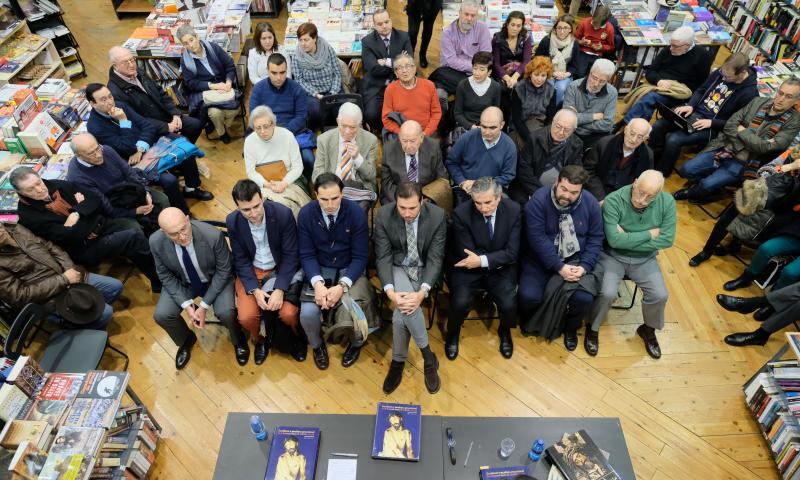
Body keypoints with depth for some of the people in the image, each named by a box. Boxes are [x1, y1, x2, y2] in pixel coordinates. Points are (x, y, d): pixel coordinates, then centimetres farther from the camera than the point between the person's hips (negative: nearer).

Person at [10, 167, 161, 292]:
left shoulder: (58, 185, 4)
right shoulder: (28, 214, -13)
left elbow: (95, 201, 3)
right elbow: (67, 237, -19)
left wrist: (77, 213, -15)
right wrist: (82, 207, -8)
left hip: (101, 224, 6)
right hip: (84, 249, -6)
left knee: (137, 235, -20)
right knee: (134, 237, -24)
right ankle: (159, 281, -11)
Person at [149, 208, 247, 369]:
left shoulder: (213, 236, -33)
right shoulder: (156, 242, -24)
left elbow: (223, 271, -19)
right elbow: (165, 275, -8)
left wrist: (204, 305, -20)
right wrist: (186, 304, -18)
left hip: (217, 279, -3)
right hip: (182, 283, 3)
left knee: (226, 313, -26)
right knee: (161, 315, -15)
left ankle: (238, 339, 10)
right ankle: (186, 340, 20)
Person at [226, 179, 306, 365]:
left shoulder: (283, 214, -21)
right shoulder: (232, 221, -13)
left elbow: (290, 255, -15)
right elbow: (241, 260, -5)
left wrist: (280, 289, -24)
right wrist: (254, 290, -19)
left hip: (281, 269, -1)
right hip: (251, 272, 2)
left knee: (289, 313, -21)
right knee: (246, 317, -19)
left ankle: (295, 337, 16)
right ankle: (259, 339, 18)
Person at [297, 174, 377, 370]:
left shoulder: (357, 213, -16)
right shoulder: (306, 214, -11)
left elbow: (360, 256, -12)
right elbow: (307, 255, -7)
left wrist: (342, 286, -27)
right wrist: (317, 283, -25)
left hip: (350, 270, -1)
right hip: (319, 270, 1)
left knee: (352, 313, -25)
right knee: (308, 314, -23)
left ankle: (356, 343, 14)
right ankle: (317, 345, 15)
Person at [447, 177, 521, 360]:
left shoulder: (513, 210, -11)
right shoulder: (461, 213, -18)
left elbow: (512, 252, -13)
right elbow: (466, 255, -15)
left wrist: (483, 260, -24)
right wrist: (497, 258, -15)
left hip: (501, 269, 2)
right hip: (468, 268, -1)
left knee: (509, 305, -20)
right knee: (460, 303, -24)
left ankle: (504, 332, 19)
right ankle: (452, 334, 12)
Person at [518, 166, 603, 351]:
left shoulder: (591, 204, -5)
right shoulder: (539, 200, -16)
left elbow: (595, 239, 0)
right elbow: (537, 238, -19)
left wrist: (584, 266, -16)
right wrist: (559, 267, -23)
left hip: (576, 261, 2)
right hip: (541, 259, -2)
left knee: (584, 298, -22)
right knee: (528, 295, -25)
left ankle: (571, 328, 15)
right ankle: (528, 320, 15)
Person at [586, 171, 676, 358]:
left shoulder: (667, 202, -12)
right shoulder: (613, 200, -22)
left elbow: (667, 240, -14)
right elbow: (614, 240, -26)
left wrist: (628, 239, -20)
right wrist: (649, 233, -18)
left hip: (645, 259, 3)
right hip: (612, 256, -3)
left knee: (660, 295, -13)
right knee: (607, 293, -24)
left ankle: (649, 330, 20)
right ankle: (593, 329, 7)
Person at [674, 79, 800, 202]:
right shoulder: (759, 101, 5)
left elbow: (768, 147, -17)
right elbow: (729, 125, 0)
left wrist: (742, 131, -9)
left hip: (744, 162, -4)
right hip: (723, 149, 4)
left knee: (706, 185, -23)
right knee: (686, 170, -11)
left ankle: (693, 192, 13)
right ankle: (710, 188, 17)